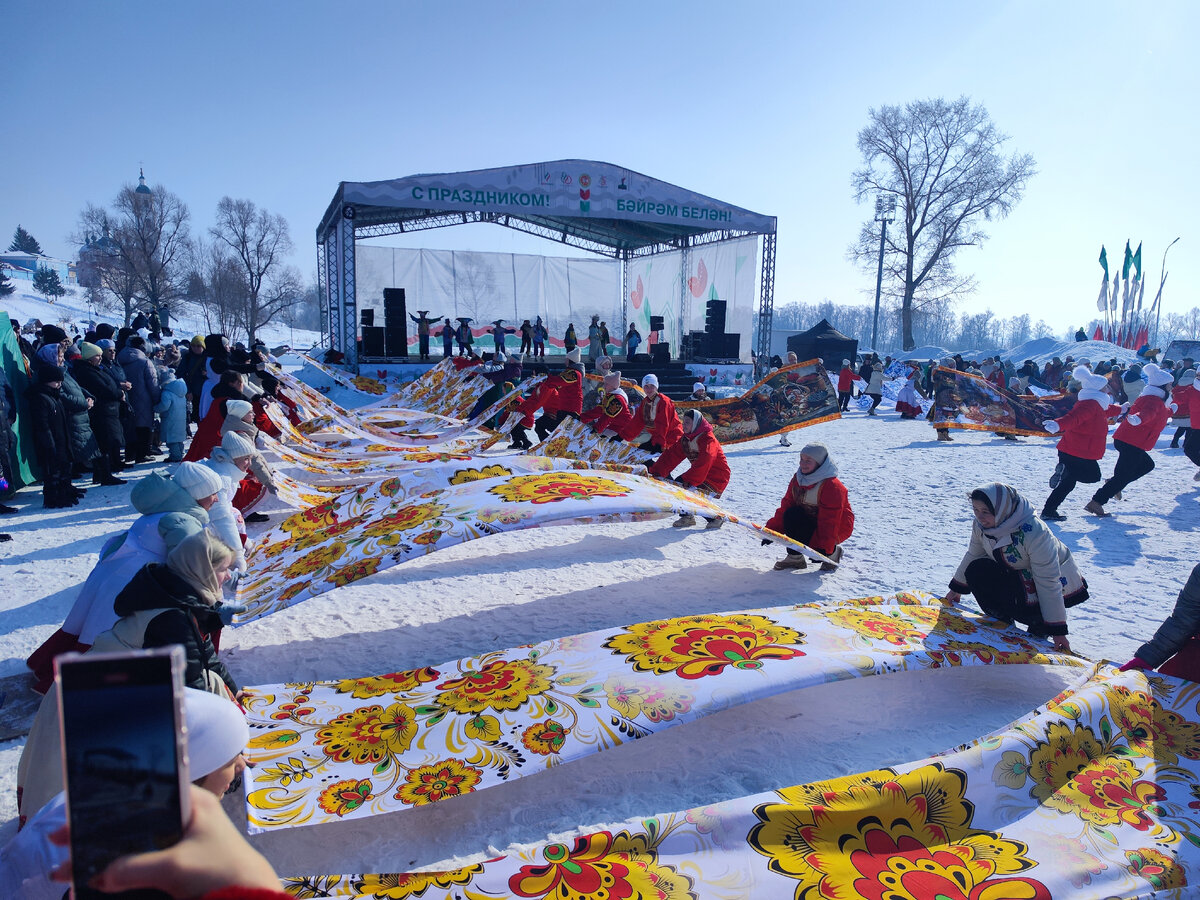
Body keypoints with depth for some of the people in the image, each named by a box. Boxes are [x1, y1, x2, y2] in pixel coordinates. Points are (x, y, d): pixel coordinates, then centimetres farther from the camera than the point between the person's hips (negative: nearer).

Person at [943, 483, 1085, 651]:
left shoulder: (1034, 533, -36)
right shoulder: (981, 524, -17)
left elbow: (1048, 583, -32)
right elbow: (972, 555, 3)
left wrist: (1057, 630, -28)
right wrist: (956, 588, 13)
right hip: (1016, 573, 6)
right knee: (976, 570, -18)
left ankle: (1039, 628, 3)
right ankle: (1001, 619, 2)